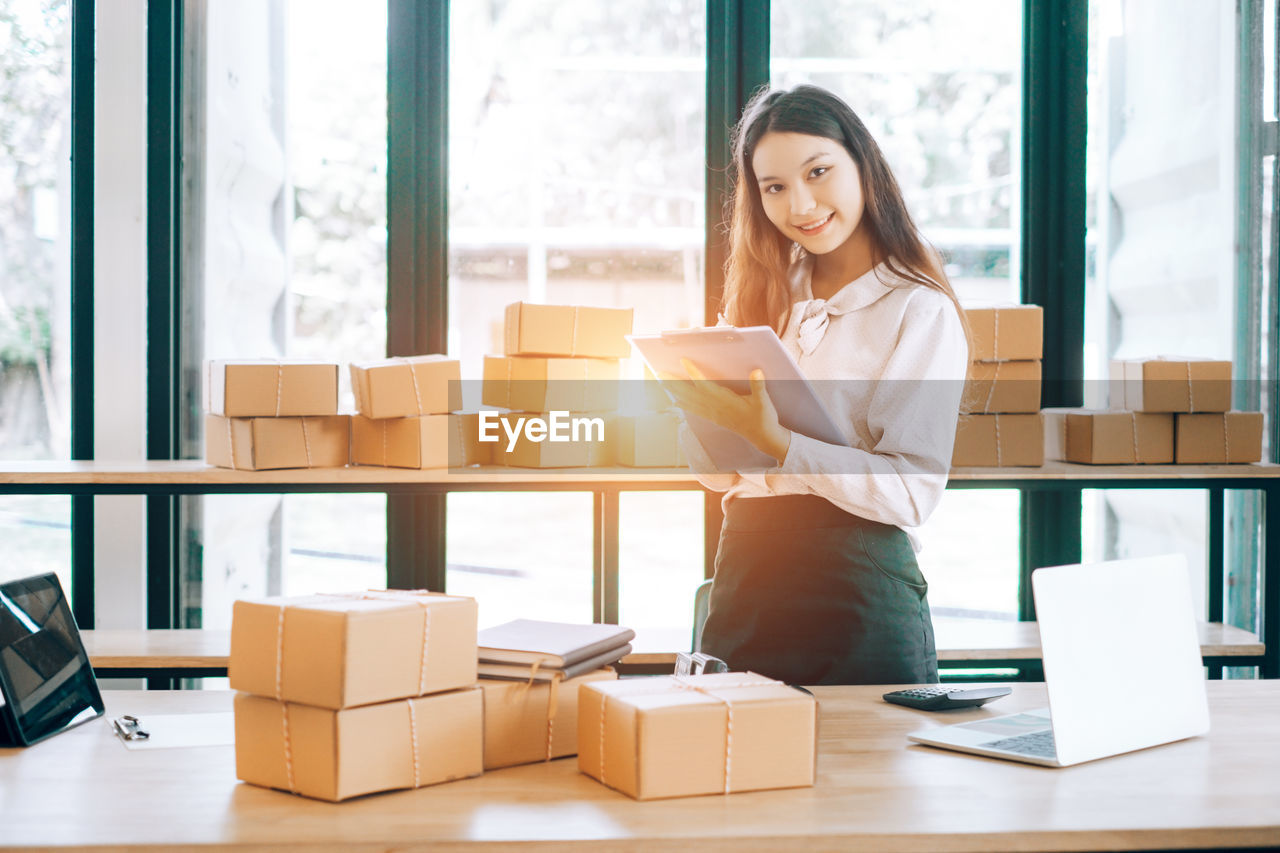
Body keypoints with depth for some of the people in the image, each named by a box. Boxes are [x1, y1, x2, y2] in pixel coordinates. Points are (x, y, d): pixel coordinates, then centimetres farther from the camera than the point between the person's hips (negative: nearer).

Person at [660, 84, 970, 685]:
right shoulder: (767, 297, 12)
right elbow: (717, 473, 12)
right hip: (745, 574, 5)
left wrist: (779, 446, -23)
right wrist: (697, 401, -8)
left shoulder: (920, 310, -5)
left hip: (860, 587, -5)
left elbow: (913, 490, -14)